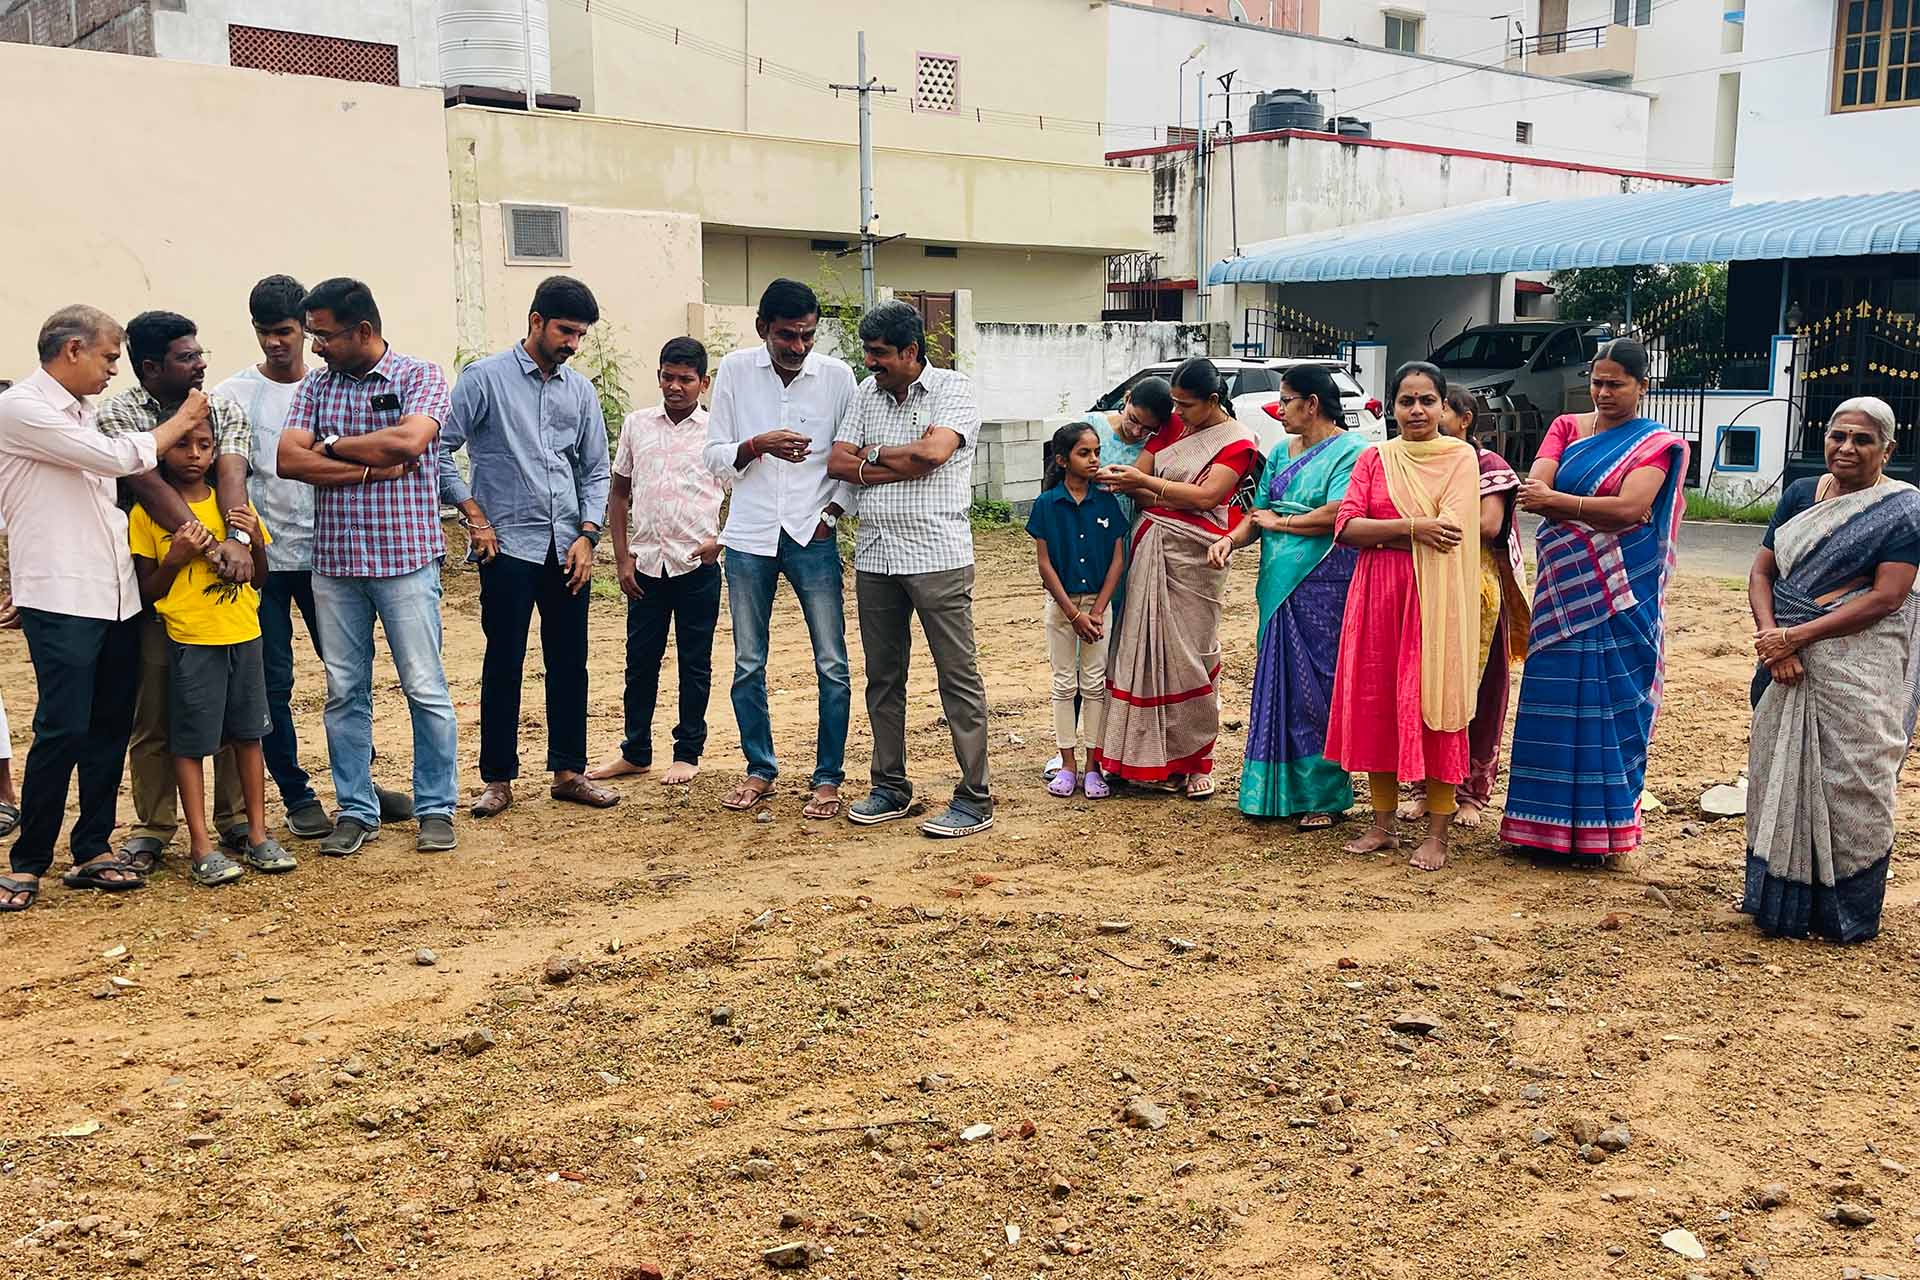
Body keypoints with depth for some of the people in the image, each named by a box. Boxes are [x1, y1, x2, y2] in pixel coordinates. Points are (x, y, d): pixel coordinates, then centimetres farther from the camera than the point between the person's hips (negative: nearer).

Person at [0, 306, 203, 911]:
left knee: (111, 727, 8)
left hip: (116, 594, 8)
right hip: (60, 598, -8)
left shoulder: (83, 411, 18)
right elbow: (119, 457, -15)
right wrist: (181, 420, 1)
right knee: (63, 730, -7)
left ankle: (93, 850, 18)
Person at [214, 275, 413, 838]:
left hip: (325, 551, 2)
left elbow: (355, 460, 8)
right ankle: (297, 796, 14)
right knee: (273, 683, 2)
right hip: (264, 558, -2)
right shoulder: (235, 395, -1)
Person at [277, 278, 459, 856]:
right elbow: (288, 459, -2)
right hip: (334, 562, 4)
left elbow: (409, 441, -19)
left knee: (425, 688, 0)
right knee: (344, 692, 8)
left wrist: (332, 445, -6)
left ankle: (436, 807, 12)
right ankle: (356, 810, 19)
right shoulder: (315, 386, 11)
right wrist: (373, 468, -12)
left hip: (406, 557, -4)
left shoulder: (420, 377, -1)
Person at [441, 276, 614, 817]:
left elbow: (596, 471, 14)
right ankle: (498, 778, 10)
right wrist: (474, 516, -7)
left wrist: (587, 535, 1)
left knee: (570, 662, 8)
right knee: (504, 664, 0)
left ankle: (568, 771, 18)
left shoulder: (581, 390, 11)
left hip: (568, 547, 5)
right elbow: (439, 448, -4)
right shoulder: (485, 378, -3)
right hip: (509, 545, -4)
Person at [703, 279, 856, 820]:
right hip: (750, 537, 1)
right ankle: (760, 770, 24)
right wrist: (759, 444, -17)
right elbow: (714, 455, 1)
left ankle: (828, 777, 12)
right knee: (748, 665, 9)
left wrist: (832, 513, -5)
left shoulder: (836, 376, -1)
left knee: (832, 664, 0)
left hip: (812, 536, -1)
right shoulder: (735, 371, 0)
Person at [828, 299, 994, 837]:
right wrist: (905, 465, -7)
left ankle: (975, 798, 2)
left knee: (959, 676, -3)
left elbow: (934, 450, -19)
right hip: (875, 556, 6)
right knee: (883, 677, 11)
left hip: (937, 556, -6)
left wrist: (873, 455, -3)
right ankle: (890, 788, 23)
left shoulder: (953, 388, -2)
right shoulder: (867, 393, 14)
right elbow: (837, 462, 5)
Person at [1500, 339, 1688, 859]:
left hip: (1618, 596, -3)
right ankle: (1549, 820, 13)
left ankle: (1601, 825, 9)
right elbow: (1536, 485, -6)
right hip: (1561, 589, 3)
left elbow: (1630, 508, -16)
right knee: (1553, 697, 4)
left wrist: (1555, 501, -22)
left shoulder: (1657, 444, 0)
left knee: (1609, 701, -1)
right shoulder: (1567, 427, 11)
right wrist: (1596, 510, -20)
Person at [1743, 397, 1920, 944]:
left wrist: (1796, 637, -17)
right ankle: (1781, 901, 22)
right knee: (1780, 777, 9)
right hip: (1787, 665, 5)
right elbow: (1761, 572, 6)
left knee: (1849, 783, 0)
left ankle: (1847, 914, 13)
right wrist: (1772, 638, -11)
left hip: (1859, 670, -5)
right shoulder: (1801, 494, 10)